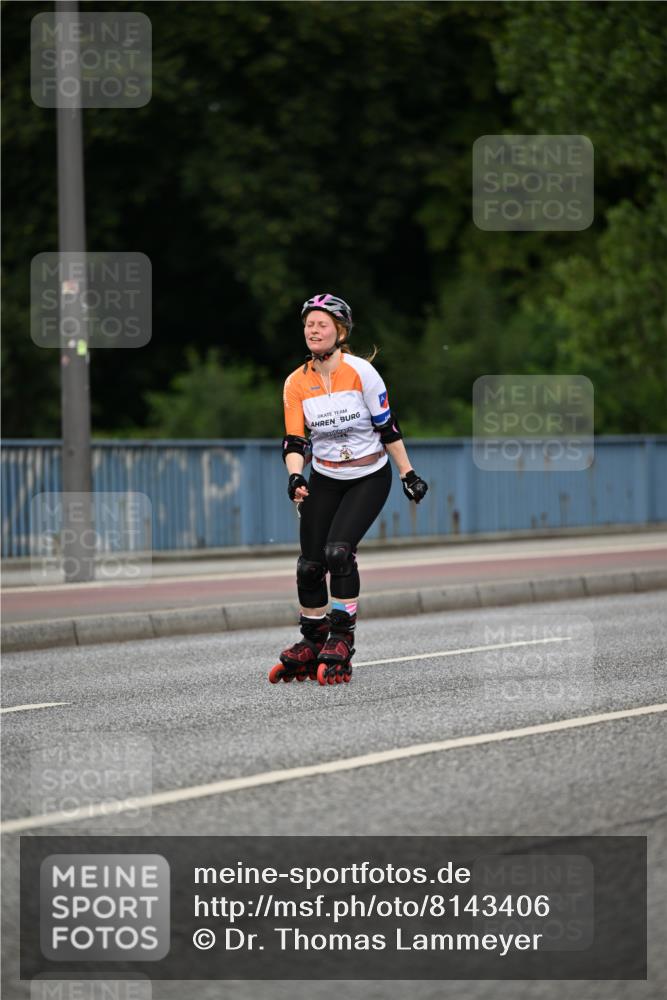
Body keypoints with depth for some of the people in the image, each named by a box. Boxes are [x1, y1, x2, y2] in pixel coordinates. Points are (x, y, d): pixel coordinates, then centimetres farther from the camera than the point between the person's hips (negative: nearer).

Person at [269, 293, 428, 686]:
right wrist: (295, 476, -26)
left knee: (338, 550, -21)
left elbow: (388, 427, -7)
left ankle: (341, 643, -10)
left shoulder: (360, 371, -15)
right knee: (310, 563, -1)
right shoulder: (296, 383, -5)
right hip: (324, 480, 4)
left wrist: (408, 474, -3)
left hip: (370, 479, -4)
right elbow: (294, 440, -7)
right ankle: (311, 645, 18)